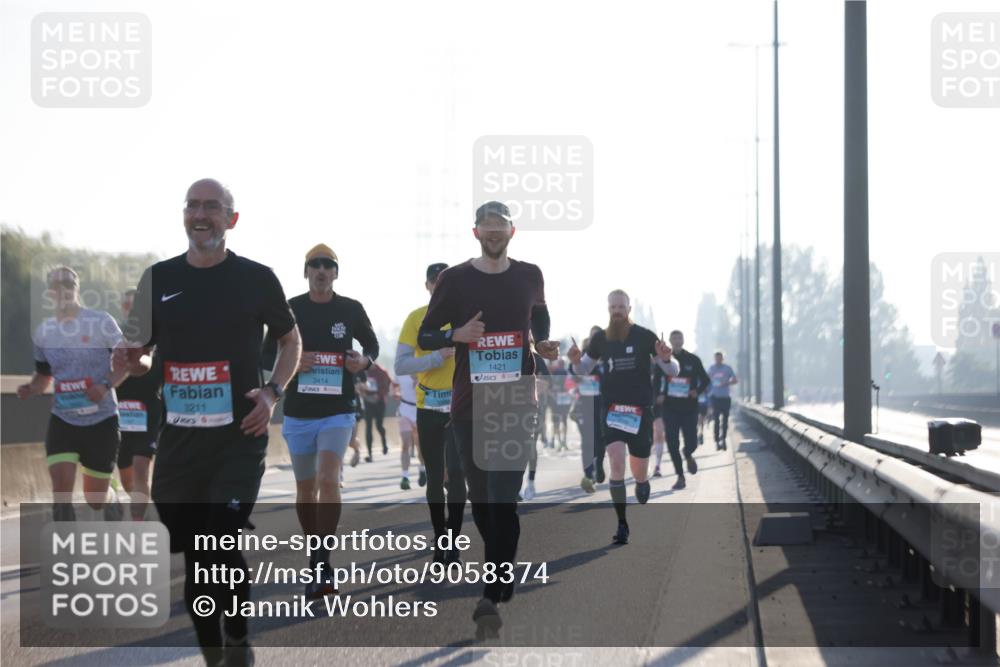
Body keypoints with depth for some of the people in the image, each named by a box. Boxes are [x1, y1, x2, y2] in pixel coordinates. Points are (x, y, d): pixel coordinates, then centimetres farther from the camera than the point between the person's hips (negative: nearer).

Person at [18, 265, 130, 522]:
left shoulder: (100, 323, -9)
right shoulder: (43, 331, 3)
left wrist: (106, 385, -21)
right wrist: (30, 389, -7)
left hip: (101, 421, -2)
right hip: (63, 421, 2)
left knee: (95, 499, 8)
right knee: (61, 489, -17)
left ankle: (113, 502, 45)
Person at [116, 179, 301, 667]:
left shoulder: (256, 278, 0)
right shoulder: (159, 278, 7)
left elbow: (290, 339, 12)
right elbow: (137, 354, 14)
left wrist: (273, 391, -4)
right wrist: (129, 360, -10)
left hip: (239, 438, -3)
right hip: (178, 438, 3)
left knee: (223, 548, -14)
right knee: (194, 556, 6)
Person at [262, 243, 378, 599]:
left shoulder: (351, 310, 2)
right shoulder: (289, 310, 2)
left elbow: (372, 345, 16)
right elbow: (267, 354, 7)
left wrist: (364, 361, -7)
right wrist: (292, 361, -14)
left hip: (337, 412, -2)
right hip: (298, 413, 2)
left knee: (328, 481, -18)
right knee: (305, 488, 10)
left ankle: (321, 563, -19)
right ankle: (314, 554, 27)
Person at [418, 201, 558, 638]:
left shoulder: (529, 276, 6)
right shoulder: (455, 279, 1)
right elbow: (425, 336, 5)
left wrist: (546, 345, 4)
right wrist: (457, 334, -15)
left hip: (516, 401, -1)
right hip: (469, 403, 1)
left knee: (503, 499, -12)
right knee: (480, 498, 9)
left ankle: (491, 599, -17)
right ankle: (505, 577, 31)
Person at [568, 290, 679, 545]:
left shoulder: (645, 336, -3)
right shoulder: (600, 338, 4)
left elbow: (672, 371, 0)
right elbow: (583, 369, 17)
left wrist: (665, 359, -22)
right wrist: (576, 361, -6)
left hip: (640, 409, -1)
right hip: (612, 408, 1)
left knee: (640, 475, 7)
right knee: (617, 462, -19)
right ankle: (622, 525, -13)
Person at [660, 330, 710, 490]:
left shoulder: (693, 360, 3)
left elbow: (705, 380, 9)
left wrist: (698, 391, -10)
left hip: (689, 408, 0)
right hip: (670, 408, 0)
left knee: (691, 443, -6)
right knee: (672, 444, -4)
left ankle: (688, 455, 32)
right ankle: (680, 477, 7)